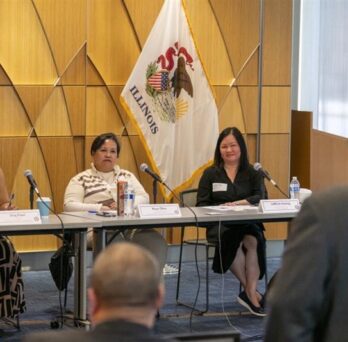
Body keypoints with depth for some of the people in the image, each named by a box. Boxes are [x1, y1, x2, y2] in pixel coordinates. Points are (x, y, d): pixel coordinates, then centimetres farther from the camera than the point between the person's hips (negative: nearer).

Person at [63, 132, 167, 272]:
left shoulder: (127, 175, 26)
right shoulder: (81, 179, 13)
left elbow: (144, 198, 15)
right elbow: (70, 205, -1)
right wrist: (101, 208, -14)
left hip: (133, 227, 4)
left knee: (156, 241, -31)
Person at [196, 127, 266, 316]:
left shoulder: (253, 174, 15)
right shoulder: (210, 174, 16)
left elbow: (260, 197, -3)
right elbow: (201, 204, 8)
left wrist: (238, 203, -20)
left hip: (248, 224, 1)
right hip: (219, 225, 0)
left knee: (252, 240, -36)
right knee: (235, 238, -36)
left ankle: (250, 292, -30)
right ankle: (251, 292, -23)